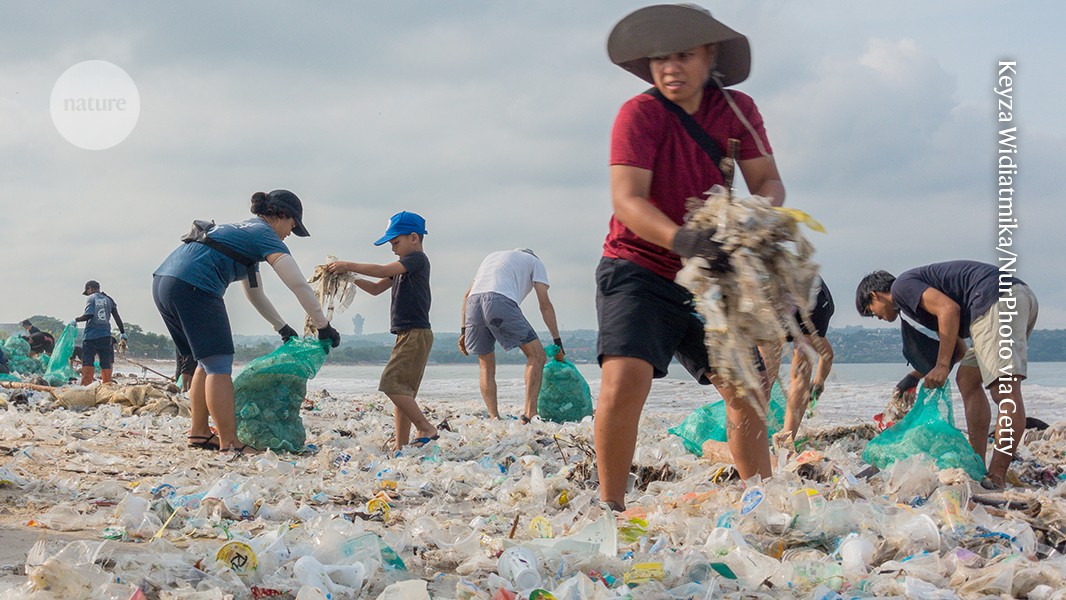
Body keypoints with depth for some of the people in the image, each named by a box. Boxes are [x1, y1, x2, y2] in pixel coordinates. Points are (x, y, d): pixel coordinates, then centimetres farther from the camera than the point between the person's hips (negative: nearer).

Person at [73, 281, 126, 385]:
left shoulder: (91, 298, -2)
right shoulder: (108, 299, 12)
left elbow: (88, 315, -15)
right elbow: (117, 317, 11)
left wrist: (76, 320, -1)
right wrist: (122, 332, 17)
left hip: (91, 336, -4)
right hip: (105, 336, 4)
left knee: (87, 363, -2)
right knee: (106, 364, 8)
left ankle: (86, 385, -9)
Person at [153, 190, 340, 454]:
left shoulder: (244, 229, 30)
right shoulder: (265, 235, 2)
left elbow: (254, 291, 38)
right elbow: (299, 285, -5)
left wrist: (281, 327, 40)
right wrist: (324, 327, 2)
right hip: (192, 286, -10)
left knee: (207, 363, 19)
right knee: (219, 366, -6)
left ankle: (199, 432, 23)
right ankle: (229, 443, -9)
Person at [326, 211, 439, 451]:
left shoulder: (417, 259, -8)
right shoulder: (404, 266, 23)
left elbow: (383, 270, -21)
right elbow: (376, 288, 22)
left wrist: (349, 266, -19)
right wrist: (350, 277, 8)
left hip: (416, 334, -10)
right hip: (407, 335, 10)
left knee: (392, 385, -17)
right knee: (401, 390, 8)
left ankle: (426, 429, -15)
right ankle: (401, 444, 8)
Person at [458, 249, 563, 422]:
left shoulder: (491, 256, 41)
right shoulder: (534, 262, 28)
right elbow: (545, 304, 17)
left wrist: (463, 330, 30)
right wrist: (557, 342, 18)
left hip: (473, 303, 5)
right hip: (500, 301, -5)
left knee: (486, 366, 18)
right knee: (537, 355, 2)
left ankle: (494, 419, 6)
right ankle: (530, 413, -11)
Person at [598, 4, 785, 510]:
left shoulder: (737, 110, 0)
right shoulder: (640, 114, -15)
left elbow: (767, 181, -5)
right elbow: (627, 201, -25)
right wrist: (680, 238, -43)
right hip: (637, 269, -5)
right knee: (626, 376, -25)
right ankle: (610, 506, -15)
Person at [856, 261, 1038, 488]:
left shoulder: (901, 285, 4)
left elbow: (949, 309, -12)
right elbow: (957, 345, 34)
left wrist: (942, 366, -10)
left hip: (997, 299, -11)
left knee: (1004, 390, -17)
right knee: (967, 379, 18)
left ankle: (996, 478, -23)